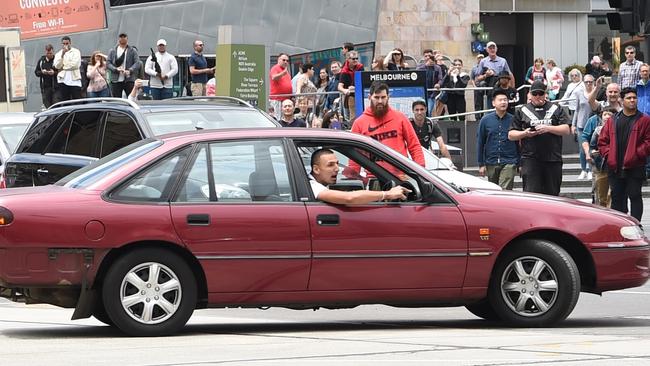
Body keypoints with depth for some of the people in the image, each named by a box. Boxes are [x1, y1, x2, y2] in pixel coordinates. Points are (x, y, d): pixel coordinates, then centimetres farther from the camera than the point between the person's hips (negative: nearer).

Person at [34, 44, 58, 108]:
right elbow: (36, 72, 14)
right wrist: (42, 72, -6)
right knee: (47, 105, 2)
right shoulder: (41, 60, 12)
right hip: (45, 87, 3)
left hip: (55, 87, -3)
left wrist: (54, 73, -20)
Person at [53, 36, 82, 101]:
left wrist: (63, 67, -2)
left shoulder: (76, 52, 5)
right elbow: (57, 66, -2)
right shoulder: (58, 54, 13)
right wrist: (62, 54, -10)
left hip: (75, 80, -2)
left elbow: (76, 64, -9)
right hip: (63, 80, 2)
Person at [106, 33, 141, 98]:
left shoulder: (132, 51, 6)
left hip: (129, 80, -2)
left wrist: (129, 70, -21)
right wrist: (116, 69, -15)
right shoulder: (112, 51, 12)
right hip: (116, 80, 2)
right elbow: (108, 63, 4)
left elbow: (137, 63, -3)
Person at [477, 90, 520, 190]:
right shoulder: (486, 120, 4)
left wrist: (520, 164, 2)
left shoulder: (513, 120, 1)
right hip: (491, 163, 2)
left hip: (509, 163, -2)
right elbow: (480, 143, 7)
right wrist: (481, 164, 4)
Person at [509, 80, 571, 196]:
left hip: (553, 159, 1)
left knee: (552, 194, 5)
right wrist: (524, 133, -8)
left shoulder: (556, 109, 12)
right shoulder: (522, 111, 13)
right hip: (530, 159, -1)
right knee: (531, 192, -12)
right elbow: (511, 135, 12)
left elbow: (566, 130, 2)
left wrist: (548, 128, -11)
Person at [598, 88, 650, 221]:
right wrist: (608, 155, -1)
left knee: (635, 196, -2)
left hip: (635, 168, -4)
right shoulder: (612, 121, 12)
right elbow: (602, 141, 13)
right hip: (615, 168, 4)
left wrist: (636, 154, -13)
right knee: (617, 197, 10)